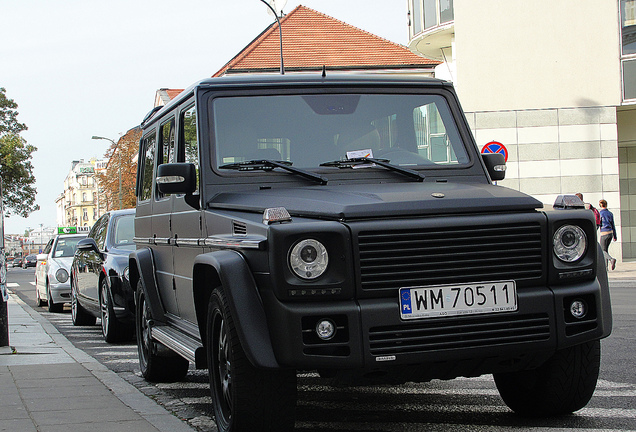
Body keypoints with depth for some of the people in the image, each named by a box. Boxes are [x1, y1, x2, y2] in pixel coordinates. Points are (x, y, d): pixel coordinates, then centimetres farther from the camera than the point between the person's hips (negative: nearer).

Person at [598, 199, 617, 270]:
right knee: (606, 249, 16)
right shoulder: (610, 213, 10)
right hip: (610, 232, 6)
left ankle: (611, 259, -28)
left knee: (603, 251, -3)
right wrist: (615, 236, 18)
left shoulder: (600, 213, -7)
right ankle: (605, 266, 14)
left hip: (604, 233, -6)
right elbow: (613, 225, 13)